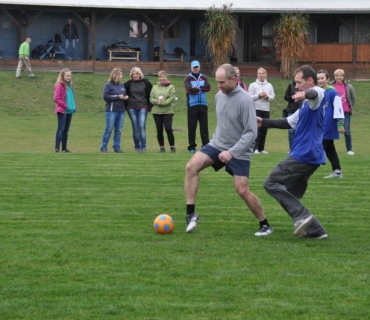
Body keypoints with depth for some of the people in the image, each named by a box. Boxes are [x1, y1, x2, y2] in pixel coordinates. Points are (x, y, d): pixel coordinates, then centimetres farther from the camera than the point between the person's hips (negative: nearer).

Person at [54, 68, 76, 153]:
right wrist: (65, 105, -17)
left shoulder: (70, 85, 14)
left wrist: (74, 106, 8)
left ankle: (64, 148, 16)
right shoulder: (60, 85, -10)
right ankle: (57, 148, -13)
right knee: (61, 129, -11)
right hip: (62, 111, -8)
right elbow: (56, 99, -17)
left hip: (69, 111, 8)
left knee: (66, 130, 11)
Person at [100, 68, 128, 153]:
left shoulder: (122, 85, 15)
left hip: (121, 111, 6)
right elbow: (105, 96, -13)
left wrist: (126, 97, -1)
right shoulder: (108, 85, -4)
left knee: (118, 130, 6)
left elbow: (125, 95, 24)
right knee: (109, 129, -6)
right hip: (111, 110, -6)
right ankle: (103, 148, 0)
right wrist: (118, 97, -15)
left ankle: (117, 147, 11)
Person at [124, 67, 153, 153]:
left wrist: (150, 105, 3)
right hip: (132, 108, 2)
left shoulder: (146, 83, 1)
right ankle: (137, 147, 10)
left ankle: (143, 147, -9)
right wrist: (126, 105, 7)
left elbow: (151, 94, 8)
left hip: (143, 108, -2)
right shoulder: (128, 84, 3)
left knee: (142, 127, -11)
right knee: (135, 128, 3)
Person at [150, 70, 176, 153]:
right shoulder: (155, 87, 12)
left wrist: (163, 103, -17)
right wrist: (157, 101, -16)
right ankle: (161, 147, 14)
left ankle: (172, 147, 2)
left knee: (168, 129, -10)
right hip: (156, 111, 3)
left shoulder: (171, 87, 2)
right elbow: (151, 98, 4)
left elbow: (172, 98, -9)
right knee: (159, 130, 5)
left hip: (167, 111, -3)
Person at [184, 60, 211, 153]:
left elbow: (208, 87, -4)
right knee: (192, 127, -1)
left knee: (204, 126, 0)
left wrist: (196, 88, -12)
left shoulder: (204, 77, 14)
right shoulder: (188, 78, 5)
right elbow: (189, 89, -13)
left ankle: (206, 145, 0)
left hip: (203, 105, 2)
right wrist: (201, 88, -12)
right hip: (192, 105, -2)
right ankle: (192, 146, 4)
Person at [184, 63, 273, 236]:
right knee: (191, 166, -16)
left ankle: (265, 225, 12)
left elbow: (251, 133, -22)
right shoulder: (220, 95, 1)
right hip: (217, 144, 6)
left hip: (239, 152, -6)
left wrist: (232, 152, -28)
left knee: (243, 191, -10)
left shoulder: (245, 100, -21)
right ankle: (191, 214, -12)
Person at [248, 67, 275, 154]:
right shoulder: (253, 85, -1)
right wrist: (259, 96, -17)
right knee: (256, 129, -10)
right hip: (256, 109, -4)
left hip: (266, 109, 4)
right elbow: (249, 97, -7)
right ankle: (255, 148, -11)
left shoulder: (269, 85, 11)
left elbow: (273, 96, 7)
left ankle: (261, 148, 12)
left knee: (264, 130, 6)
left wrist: (267, 97, -13)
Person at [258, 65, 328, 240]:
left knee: (272, 183, -9)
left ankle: (302, 216, -16)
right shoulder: (307, 104, 21)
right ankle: (316, 230, 7)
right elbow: (290, 122, 32)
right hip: (311, 155, 10)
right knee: (292, 195, 12)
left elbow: (315, 93, -37)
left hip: (304, 154, -10)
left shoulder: (318, 96, -10)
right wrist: (264, 122, 28)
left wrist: (305, 94, -60)